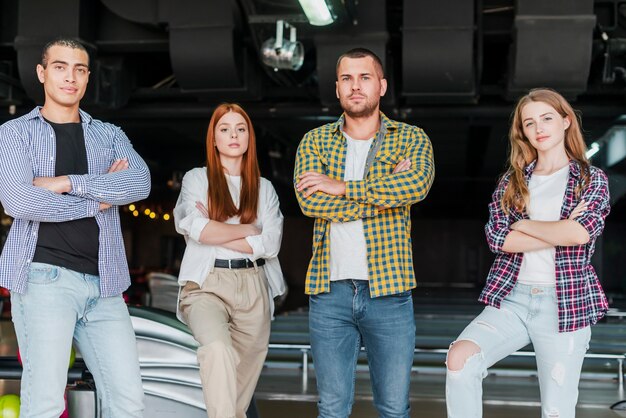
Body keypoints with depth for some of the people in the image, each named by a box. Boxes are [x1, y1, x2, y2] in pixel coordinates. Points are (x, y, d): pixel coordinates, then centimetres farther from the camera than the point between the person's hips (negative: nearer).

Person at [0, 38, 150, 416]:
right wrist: (97, 198, -4)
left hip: (103, 283, 4)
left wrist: (66, 182, -9)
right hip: (45, 277, -3)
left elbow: (141, 183, -3)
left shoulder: (110, 135, 18)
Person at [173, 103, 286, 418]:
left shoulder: (264, 188, 14)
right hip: (207, 283, -3)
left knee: (247, 368, 6)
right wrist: (249, 229, 0)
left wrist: (215, 232, -5)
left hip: (252, 286, 3)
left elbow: (270, 245, 0)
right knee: (218, 348, -30)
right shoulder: (196, 179, 8)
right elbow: (198, 230, -10)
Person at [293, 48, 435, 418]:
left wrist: (343, 187, -14)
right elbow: (309, 200, -10)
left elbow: (418, 183, -17)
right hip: (330, 292, 1)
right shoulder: (315, 141, 8)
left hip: (390, 292, -1)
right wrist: (386, 194, -11)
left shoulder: (411, 138, 5)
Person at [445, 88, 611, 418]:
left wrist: (524, 226, -5)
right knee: (460, 357, -25)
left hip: (566, 304, -2)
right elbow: (496, 237, -4)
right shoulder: (512, 180, 11)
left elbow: (581, 232, -16)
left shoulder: (592, 180, 4)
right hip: (511, 298, 2)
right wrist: (561, 231, -10)